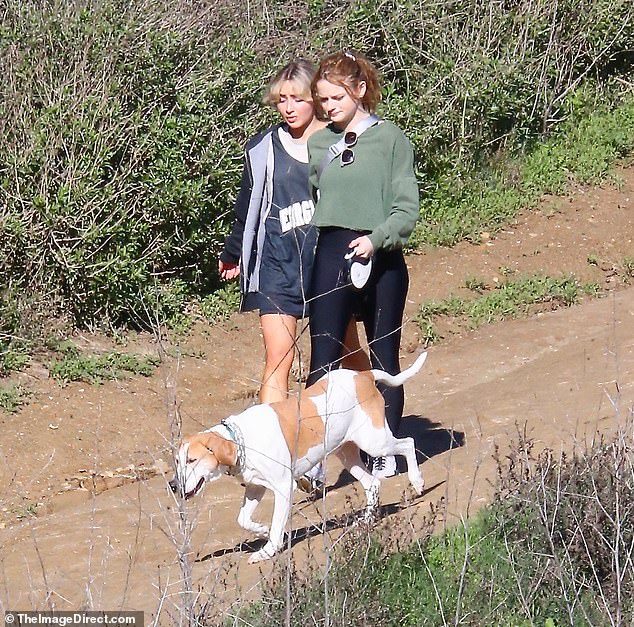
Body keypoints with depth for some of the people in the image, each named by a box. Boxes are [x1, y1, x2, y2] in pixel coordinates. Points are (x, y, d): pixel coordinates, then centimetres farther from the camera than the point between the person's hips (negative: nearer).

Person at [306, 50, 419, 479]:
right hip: (331, 256, 2)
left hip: (381, 259, -2)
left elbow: (407, 208, -6)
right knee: (323, 359, -8)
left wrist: (376, 238, -20)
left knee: (384, 358, 10)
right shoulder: (318, 144, 9)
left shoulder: (390, 139, -3)